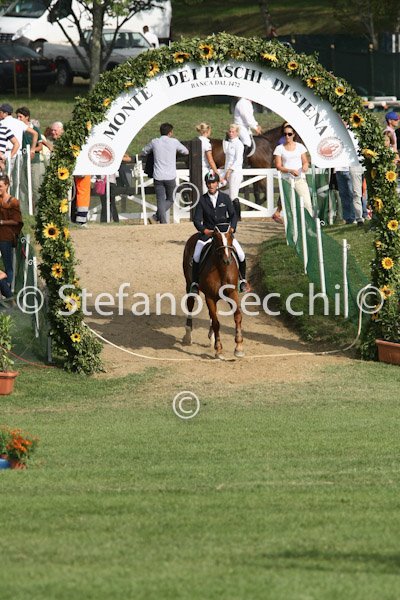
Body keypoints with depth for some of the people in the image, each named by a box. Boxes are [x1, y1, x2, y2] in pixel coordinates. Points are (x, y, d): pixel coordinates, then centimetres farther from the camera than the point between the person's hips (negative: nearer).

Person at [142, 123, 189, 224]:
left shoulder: (154, 142, 1)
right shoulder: (174, 142, -3)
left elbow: (144, 152, 17)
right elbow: (186, 151, 13)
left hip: (158, 176, 1)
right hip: (170, 177, -1)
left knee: (161, 200, 5)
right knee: (170, 200, 12)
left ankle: (163, 222, -2)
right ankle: (156, 217, -5)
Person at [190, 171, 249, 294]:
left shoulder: (225, 198, 4)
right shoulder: (202, 200, 1)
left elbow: (233, 215, 4)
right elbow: (197, 220, -2)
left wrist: (232, 228, -14)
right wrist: (204, 230, -20)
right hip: (207, 233, -1)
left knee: (240, 254, -13)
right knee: (196, 256, -22)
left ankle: (242, 280, 9)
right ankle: (195, 283, -8)